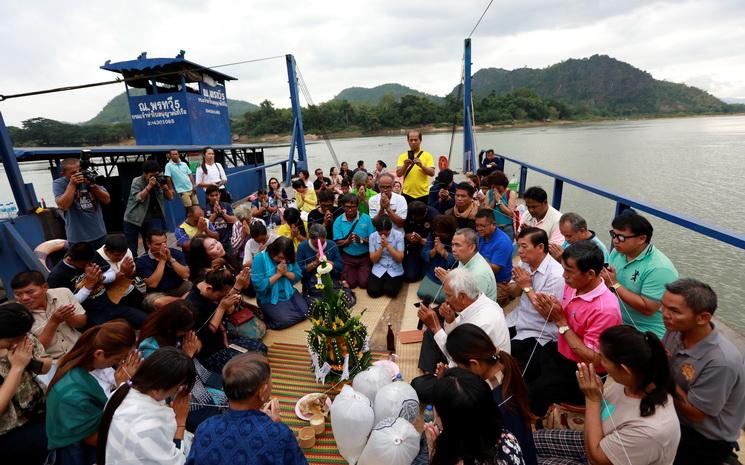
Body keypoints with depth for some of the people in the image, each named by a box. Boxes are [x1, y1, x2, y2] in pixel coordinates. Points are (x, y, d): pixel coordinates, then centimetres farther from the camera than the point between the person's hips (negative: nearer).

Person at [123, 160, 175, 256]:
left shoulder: (159, 180, -1)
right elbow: (138, 198, -21)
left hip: (153, 218, 2)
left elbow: (170, 197, -1)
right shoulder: (137, 181, -8)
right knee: (131, 249, 5)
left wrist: (165, 187, -18)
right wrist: (149, 186, -27)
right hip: (134, 219, -2)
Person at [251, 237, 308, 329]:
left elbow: (298, 275, 0)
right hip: (269, 298, -6)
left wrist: (286, 273, -19)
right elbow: (258, 286, -24)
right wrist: (278, 274, -22)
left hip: (289, 293, 6)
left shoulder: (289, 258, -5)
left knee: (305, 312, -6)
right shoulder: (260, 258, -20)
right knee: (285, 320, -23)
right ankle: (266, 323, 9)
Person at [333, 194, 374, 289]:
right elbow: (338, 243, -6)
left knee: (364, 283, -12)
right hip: (347, 257, 1)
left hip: (364, 256, 0)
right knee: (350, 283, -13)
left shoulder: (366, 218, -6)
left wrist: (361, 240, -26)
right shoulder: (338, 221, -2)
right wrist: (347, 241, -26)